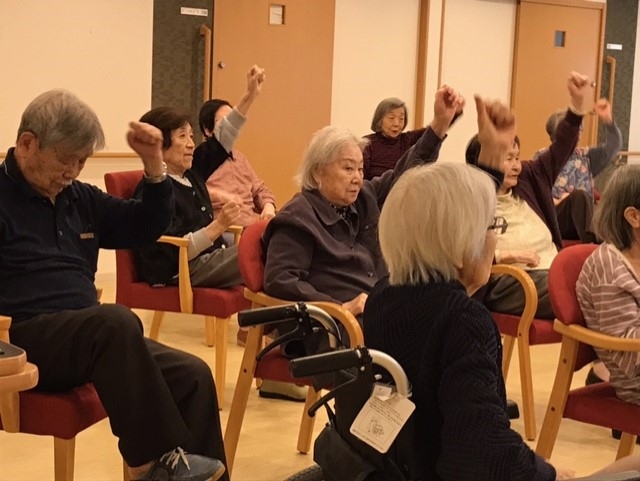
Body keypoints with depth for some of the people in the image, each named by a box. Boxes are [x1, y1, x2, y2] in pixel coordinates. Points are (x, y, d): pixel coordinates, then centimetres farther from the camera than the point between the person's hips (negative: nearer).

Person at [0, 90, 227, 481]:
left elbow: (144, 228, 23)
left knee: (192, 374, -13)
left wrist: (154, 165, 7)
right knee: (115, 320, -36)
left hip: (90, 336, 8)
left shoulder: (79, 198, 17)